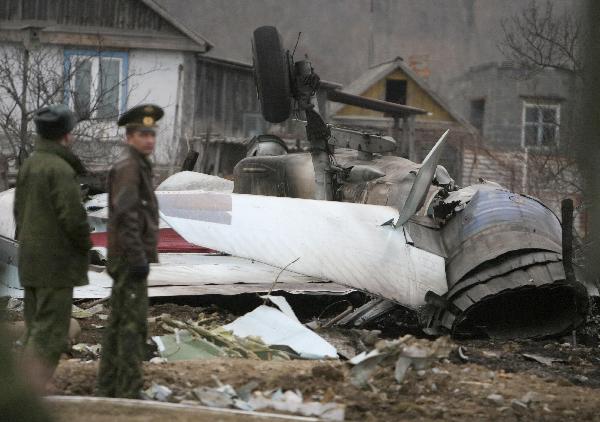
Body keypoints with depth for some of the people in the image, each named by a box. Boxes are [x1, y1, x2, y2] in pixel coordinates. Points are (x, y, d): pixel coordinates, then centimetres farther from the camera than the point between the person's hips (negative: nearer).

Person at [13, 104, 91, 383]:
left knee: (34, 329, 13)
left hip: (31, 260, 9)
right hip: (56, 263, -9)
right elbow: (73, 216, -20)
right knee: (50, 332, -7)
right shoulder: (60, 169, -18)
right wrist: (84, 245, -3)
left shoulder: (28, 165, 10)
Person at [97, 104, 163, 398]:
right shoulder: (129, 168, -13)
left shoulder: (137, 168, 17)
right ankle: (129, 391, -11)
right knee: (134, 324, -10)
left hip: (125, 260, 10)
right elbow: (125, 216, -22)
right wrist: (138, 259, -24)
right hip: (130, 258, -10)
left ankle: (108, 388, 15)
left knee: (118, 322, 11)